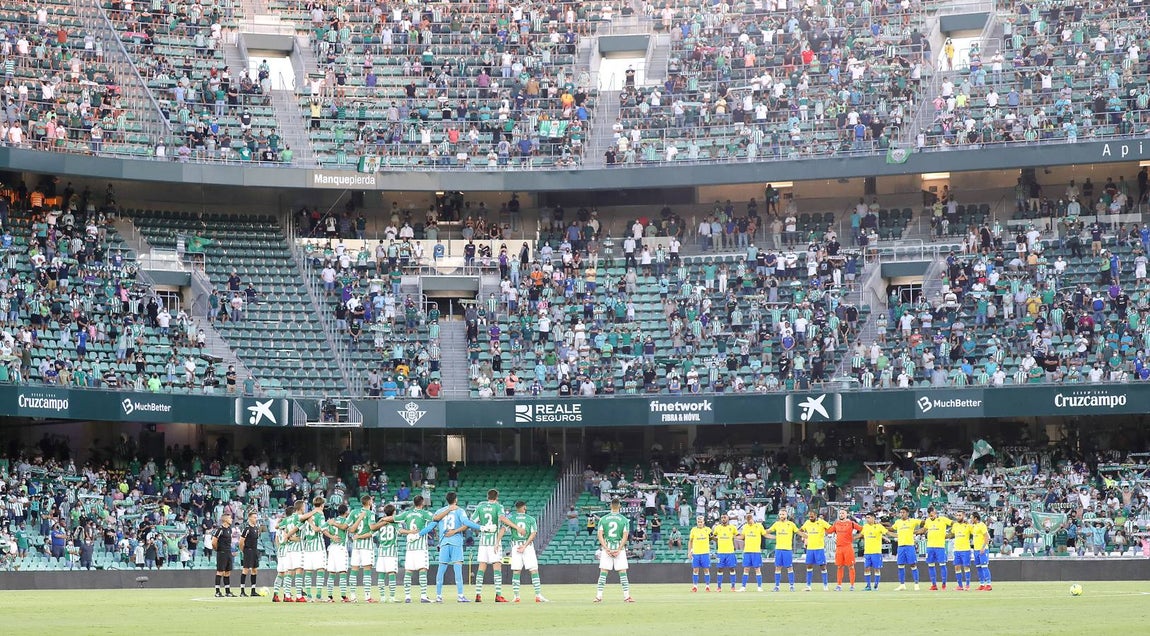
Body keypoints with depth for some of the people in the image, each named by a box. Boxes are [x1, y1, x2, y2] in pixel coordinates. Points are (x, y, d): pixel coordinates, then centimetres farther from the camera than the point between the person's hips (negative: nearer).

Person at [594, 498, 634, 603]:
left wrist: (606, 548, -7)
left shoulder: (603, 519, 4)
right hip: (619, 547, -1)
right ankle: (627, 596, -2)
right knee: (623, 572, 1)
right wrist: (619, 549, -9)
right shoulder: (624, 520, 0)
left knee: (603, 572, 2)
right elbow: (625, 536, -7)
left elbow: (600, 535, -3)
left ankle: (599, 596, -2)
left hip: (606, 547, 1)